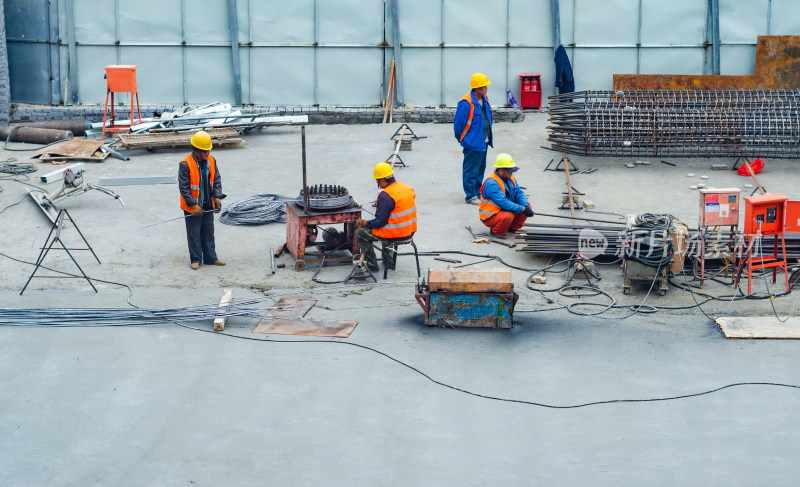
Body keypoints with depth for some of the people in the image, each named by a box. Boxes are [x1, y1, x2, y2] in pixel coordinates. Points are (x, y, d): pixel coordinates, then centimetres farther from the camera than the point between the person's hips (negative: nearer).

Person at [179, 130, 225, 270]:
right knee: (194, 234, 5)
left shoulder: (211, 161, -1)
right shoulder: (186, 164, -19)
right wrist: (193, 205, -20)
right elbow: (183, 187, -18)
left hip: (208, 205, 5)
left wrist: (217, 198, -6)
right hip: (192, 207, -5)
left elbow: (217, 180, 7)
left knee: (208, 233, 15)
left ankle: (211, 258, 25)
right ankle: (196, 260, 17)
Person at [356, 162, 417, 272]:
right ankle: (388, 261, 38)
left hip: (395, 234, -8)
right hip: (410, 232, 8)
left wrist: (365, 223, -2)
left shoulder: (385, 196, -22)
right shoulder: (408, 188, 4)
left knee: (361, 233, 8)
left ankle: (372, 265, 14)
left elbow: (380, 221, -20)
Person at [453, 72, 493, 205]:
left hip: (483, 142, 9)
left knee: (480, 169, 18)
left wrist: (489, 138, 18)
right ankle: (470, 196, 9)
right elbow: (458, 122, -14)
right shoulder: (466, 103, -22)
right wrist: (461, 138, -1)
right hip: (472, 143, -9)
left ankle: (477, 192, 30)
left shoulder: (484, 99, 5)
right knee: (471, 171, -1)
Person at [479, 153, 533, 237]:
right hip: (490, 217, -8)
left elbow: (518, 193, 3)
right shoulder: (491, 183, -28)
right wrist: (523, 209, -31)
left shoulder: (510, 177, 1)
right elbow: (504, 203, -33)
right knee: (508, 216, -37)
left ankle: (513, 227, 12)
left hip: (504, 210, 9)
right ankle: (496, 231, -8)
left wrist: (526, 206, -17)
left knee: (527, 206, -3)